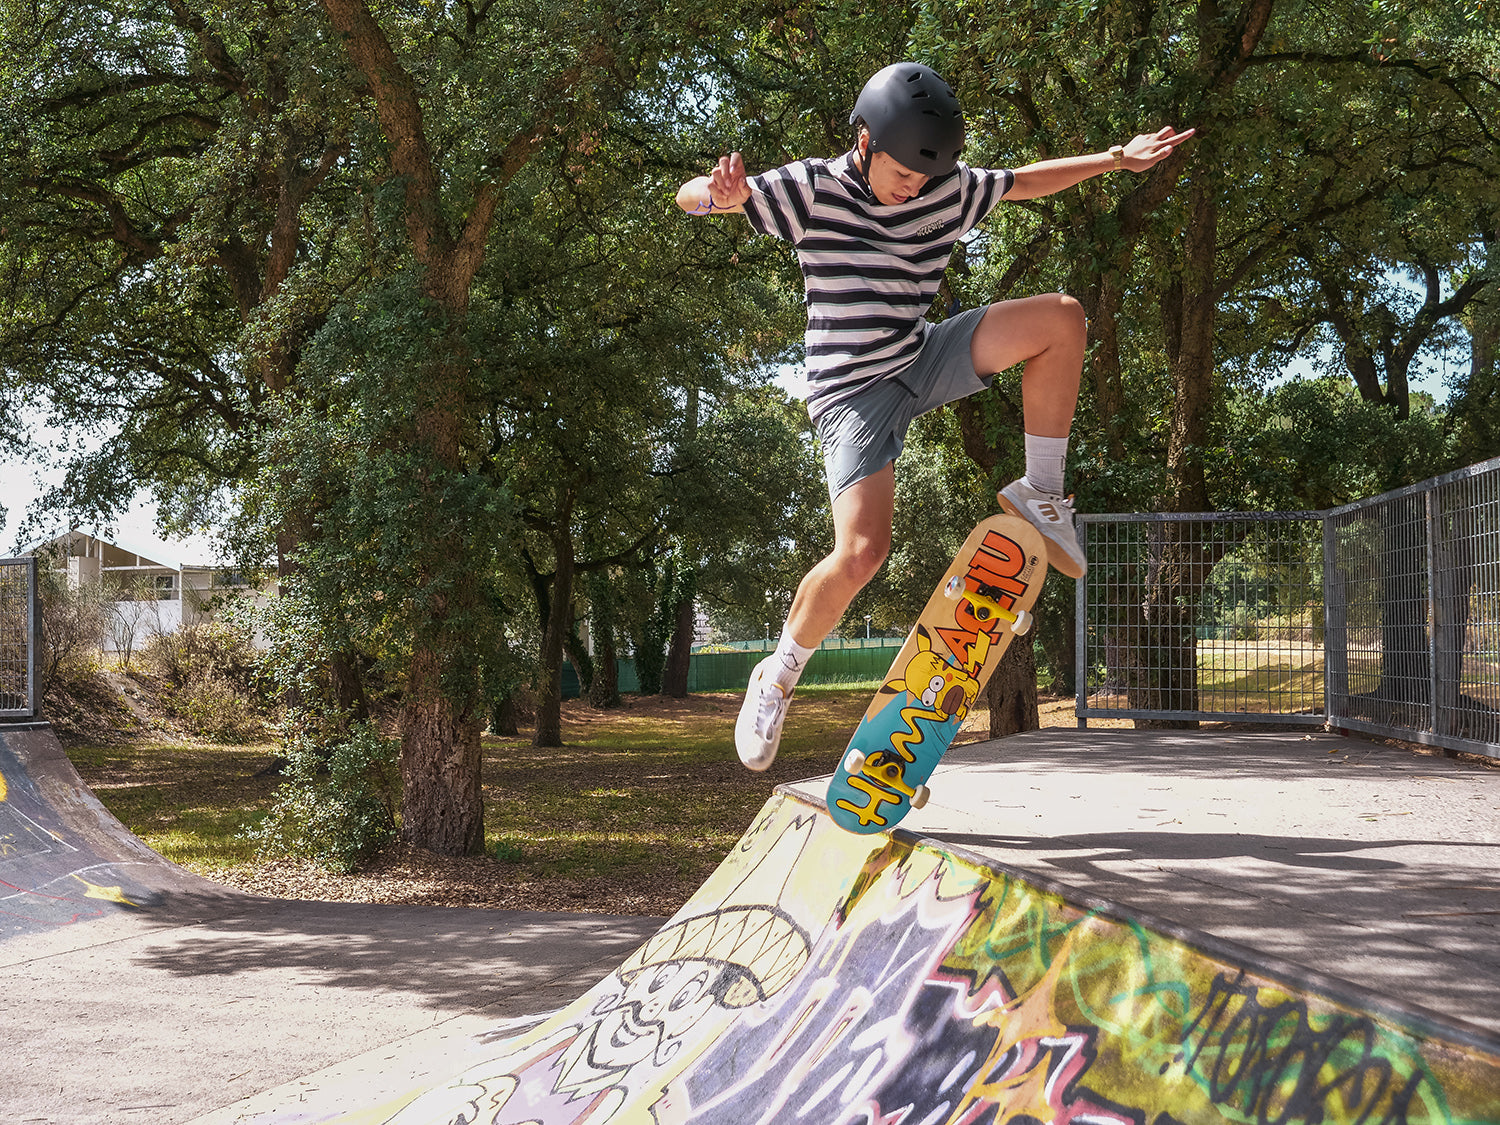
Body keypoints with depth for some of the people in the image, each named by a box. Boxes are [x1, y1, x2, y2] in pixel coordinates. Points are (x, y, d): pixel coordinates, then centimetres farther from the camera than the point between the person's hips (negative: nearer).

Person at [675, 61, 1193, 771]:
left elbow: (1024, 182, 17)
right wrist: (721, 192, -41)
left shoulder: (947, 188, 0)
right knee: (862, 552, -22)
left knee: (1061, 317, -15)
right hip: (854, 391, -5)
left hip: (924, 362, 5)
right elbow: (688, 198, -17)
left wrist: (1115, 159, 14)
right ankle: (777, 680, 2)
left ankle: (1040, 493, -3)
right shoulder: (811, 188, -13)